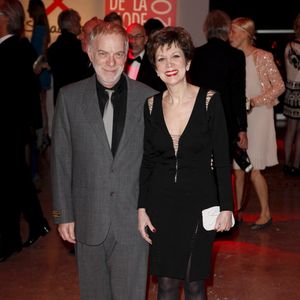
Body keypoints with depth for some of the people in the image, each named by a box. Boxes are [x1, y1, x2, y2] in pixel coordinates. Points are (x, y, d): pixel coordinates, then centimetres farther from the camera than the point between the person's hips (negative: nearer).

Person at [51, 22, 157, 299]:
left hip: (132, 220, -1)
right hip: (88, 220, 1)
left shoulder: (148, 97, -3)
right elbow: (61, 160, 2)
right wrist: (63, 214, 1)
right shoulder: (69, 97, -1)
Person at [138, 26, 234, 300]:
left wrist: (226, 207, -7)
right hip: (161, 202, 3)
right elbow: (147, 161, 6)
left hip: (199, 201, -2)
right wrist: (141, 208, 3)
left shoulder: (210, 100, -9)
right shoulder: (152, 105, 0)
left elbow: (222, 159, -6)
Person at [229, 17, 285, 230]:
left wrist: (254, 101, -15)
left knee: (254, 170, -6)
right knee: (237, 169, 7)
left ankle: (266, 213, 10)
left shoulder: (263, 57, -8)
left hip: (258, 116, -5)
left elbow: (279, 86, -7)